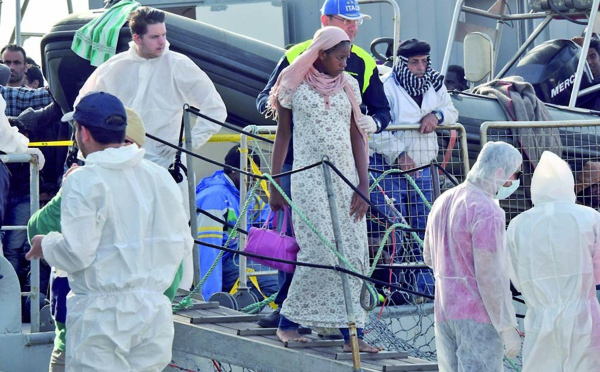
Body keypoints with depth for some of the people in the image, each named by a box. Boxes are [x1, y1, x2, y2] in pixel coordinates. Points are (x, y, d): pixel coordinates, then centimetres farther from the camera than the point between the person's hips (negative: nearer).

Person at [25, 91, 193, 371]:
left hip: (100, 315, -6)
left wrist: (45, 245, 3)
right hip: (154, 311, 6)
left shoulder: (83, 182, -12)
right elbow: (182, 244, 7)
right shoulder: (160, 177, 6)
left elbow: (76, 254, -16)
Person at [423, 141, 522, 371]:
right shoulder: (486, 212, -17)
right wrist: (508, 328, -14)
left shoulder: (444, 201, 10)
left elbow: (430, 257, 21)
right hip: (478, 317, -8)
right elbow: (491, 276, -19)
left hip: (444, 311, 8)